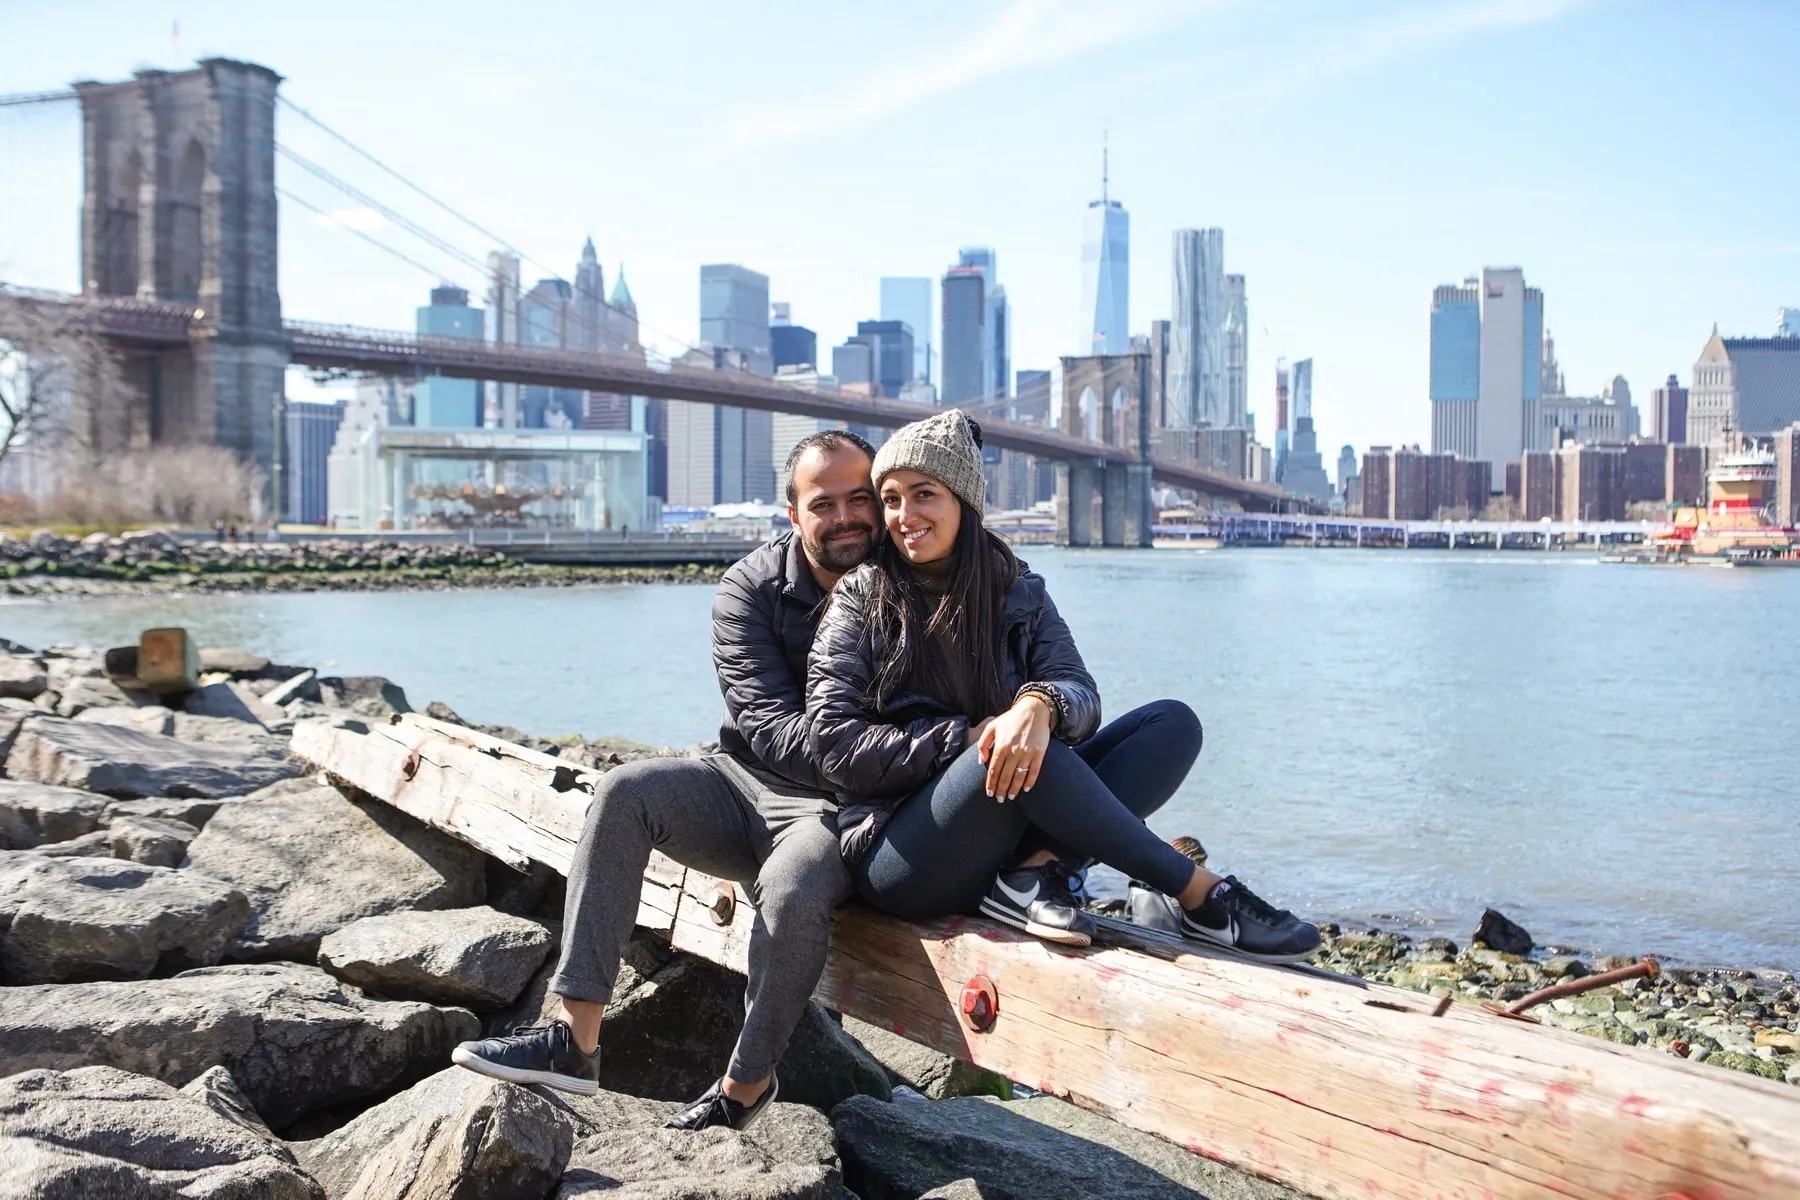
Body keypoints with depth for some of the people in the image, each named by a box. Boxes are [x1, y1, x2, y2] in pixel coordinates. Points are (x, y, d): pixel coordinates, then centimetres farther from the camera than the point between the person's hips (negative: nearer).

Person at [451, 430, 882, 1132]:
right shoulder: (750, 591, -5)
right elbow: (770, 726, -15)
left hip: (840, 810, -3)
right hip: (746, 783, 3)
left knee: (793, 892, -35)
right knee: (625, 791, -22)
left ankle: (746, 1088, -10)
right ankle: (576, 1040, -21)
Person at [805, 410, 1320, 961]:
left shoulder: (1018, 593, 8)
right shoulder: (860, 601, -1)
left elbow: (1082, 694, -6)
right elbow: (835, 747, -9)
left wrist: (1041, 705, -30)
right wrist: (967, 737, -17)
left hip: (1001, 840, 4)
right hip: (897, 858, -4)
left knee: (1173, 722, -9)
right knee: (1011, 750, -34)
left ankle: (1039, 868, -29)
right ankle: (1201, 895, -22)